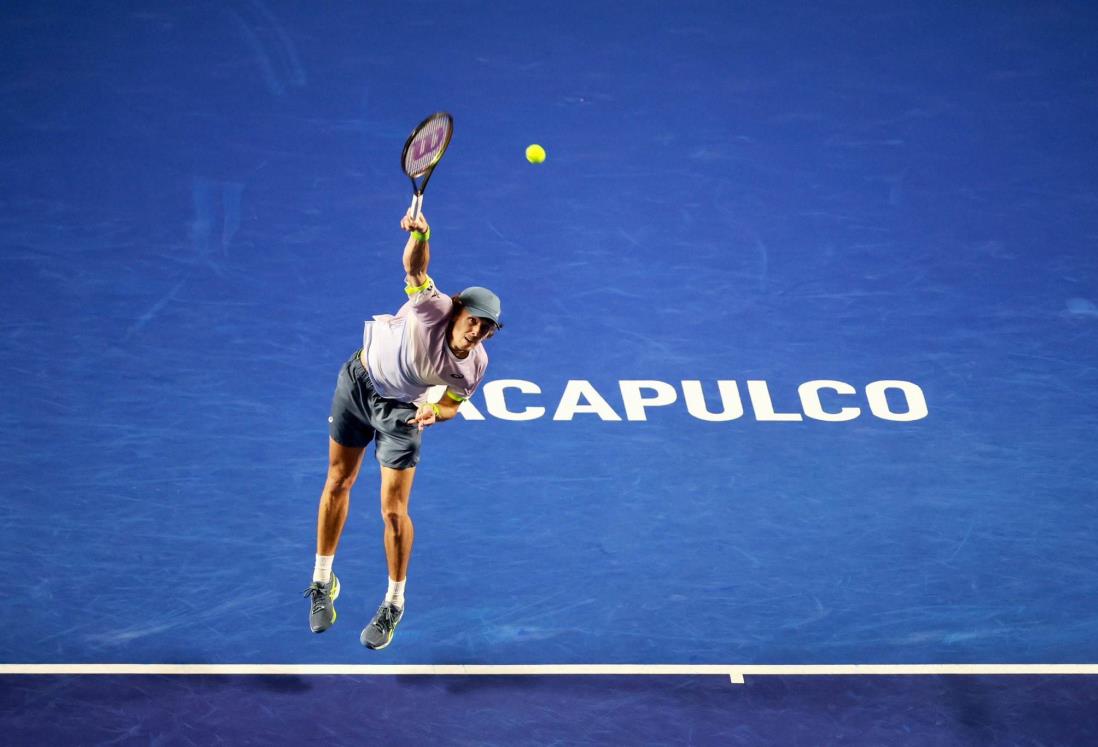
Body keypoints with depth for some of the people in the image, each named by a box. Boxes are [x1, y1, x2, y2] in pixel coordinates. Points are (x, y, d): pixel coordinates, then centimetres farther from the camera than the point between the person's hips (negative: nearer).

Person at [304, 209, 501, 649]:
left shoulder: (475, 365, -22)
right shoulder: (431, 307, -30)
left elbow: (451, 404, -6)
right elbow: (414, 266, -35)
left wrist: (434, 411, -29)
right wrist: (420, 235, -57)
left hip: (403, 411, 0)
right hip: (358, 382, 1)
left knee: (393, 510, -5)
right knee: (337, 484, 12)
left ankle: (394, 605, 16)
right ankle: (323, 582, 31)